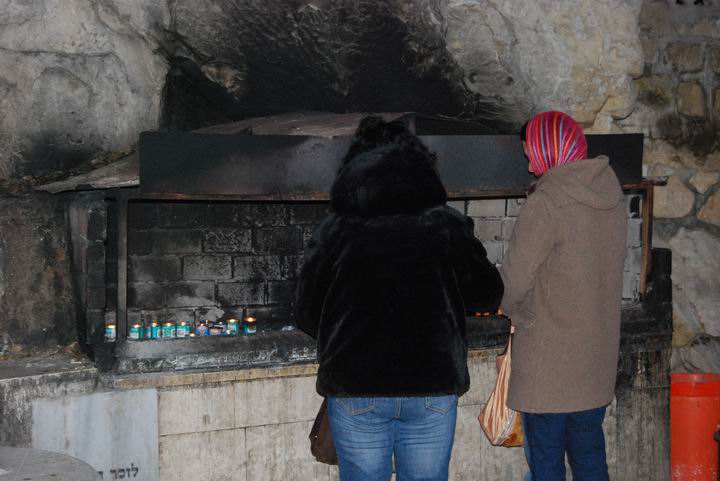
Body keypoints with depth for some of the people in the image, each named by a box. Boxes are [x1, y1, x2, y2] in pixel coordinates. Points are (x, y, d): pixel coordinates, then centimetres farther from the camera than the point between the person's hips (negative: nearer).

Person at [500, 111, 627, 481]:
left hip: (550, 360, -7)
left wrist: (514, 310, 8)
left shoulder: (545, 204, -19)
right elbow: (611, 267, 11)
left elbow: (513, 280, -15)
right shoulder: (611, 197, 5)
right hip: (597, 355, 7)